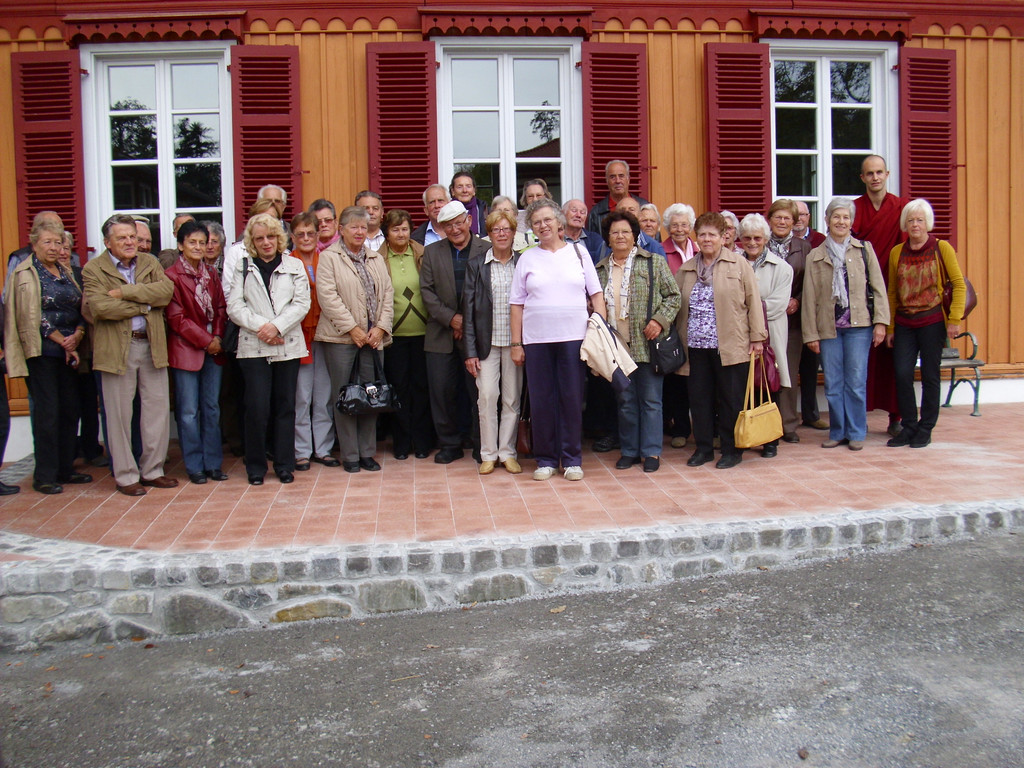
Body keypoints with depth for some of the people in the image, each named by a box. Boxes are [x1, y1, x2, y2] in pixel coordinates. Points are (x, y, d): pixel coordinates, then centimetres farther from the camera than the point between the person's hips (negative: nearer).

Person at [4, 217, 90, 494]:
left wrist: (78, 335, -7)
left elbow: (81, 309, 12)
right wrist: (64, 343, -11)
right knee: (47, 411, -4)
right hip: (42, 351, -6)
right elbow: (33, 317, -10)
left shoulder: (66, 272, 15)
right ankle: (45, 476, 4)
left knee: (70, 409, 7)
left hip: (69, 350, 6)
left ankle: (66, 469, 17)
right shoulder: (25, 274, -3)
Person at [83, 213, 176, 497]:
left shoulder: (150, 263, 12)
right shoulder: (93, 269, 0)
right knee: (119, 415, 3)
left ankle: (152, 470, 20)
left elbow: (167, 289, -8)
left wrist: (125, 292, -14)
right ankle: (126, 476, 15)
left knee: (158, 409, 6)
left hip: (152, 345, 4)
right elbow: (99, 307, -16)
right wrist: (143, 305, -9)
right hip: (116, 349, -3)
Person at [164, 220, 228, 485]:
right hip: (185, 350, -5)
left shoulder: (211, 273, 11)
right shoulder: (171, 276, -7)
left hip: (213, 349, 5)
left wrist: (218, 337, -6)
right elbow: (176, 318, -10)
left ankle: (213, 463, 17)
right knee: (188, 412, 0)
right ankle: (194, 466, 10)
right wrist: (205, 341, -10)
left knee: (212, 408, 9)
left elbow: (221, 308, 10)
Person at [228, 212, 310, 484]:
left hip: (288, 346, 1)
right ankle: (256, 466, 10)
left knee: (285, 406, 5)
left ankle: (284, 464, 14)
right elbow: (234, 306, 1)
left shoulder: (294, 266, 10)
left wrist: (277, 326, -13)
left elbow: (302, 304, 0)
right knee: (257, 408, -3)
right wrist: (260, 326, -13)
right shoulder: (243, 268, 10)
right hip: (253, 347, -1)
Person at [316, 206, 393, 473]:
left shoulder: (377, 259, 17)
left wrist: (381, 327, -3)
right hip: (341, 338, -4)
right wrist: (352, 328, -13)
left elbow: (387, 293, 11)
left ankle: (367, 452, 15)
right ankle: (349, 455, 9)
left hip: (373, 338, 4)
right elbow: (328, 296, -9)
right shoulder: (329, 258, 1)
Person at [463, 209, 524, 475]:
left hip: (515, 341, 1)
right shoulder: (476, 265, 4)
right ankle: (488, 454, 9)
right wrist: (470, 350, -5)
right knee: (487, 396, -4)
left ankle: (507, 452, 16)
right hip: (487, 342, -1)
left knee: (512, 399, 5)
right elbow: (468, 307, 1)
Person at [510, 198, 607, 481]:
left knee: (572, 398, 3)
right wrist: (516, 343, 1)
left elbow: (596, 294, 8)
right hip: (536, 340, 1)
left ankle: (572, 459, 14)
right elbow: (517, 304, 7)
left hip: (573, 337, 0)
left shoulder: (578, 253, 8)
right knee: (541, 400, 4)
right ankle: (546, 459, 15)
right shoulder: (527, 258, 8)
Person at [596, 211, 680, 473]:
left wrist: (659, 320, -11)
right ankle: (629, 450, 19)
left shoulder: (654, 263, 3)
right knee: (625, 400, 9)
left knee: (650, 399, 2)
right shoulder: (600, 269, 12)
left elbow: (673, 296, 1)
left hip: (647, 344, -3)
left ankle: (651, 451, 11)